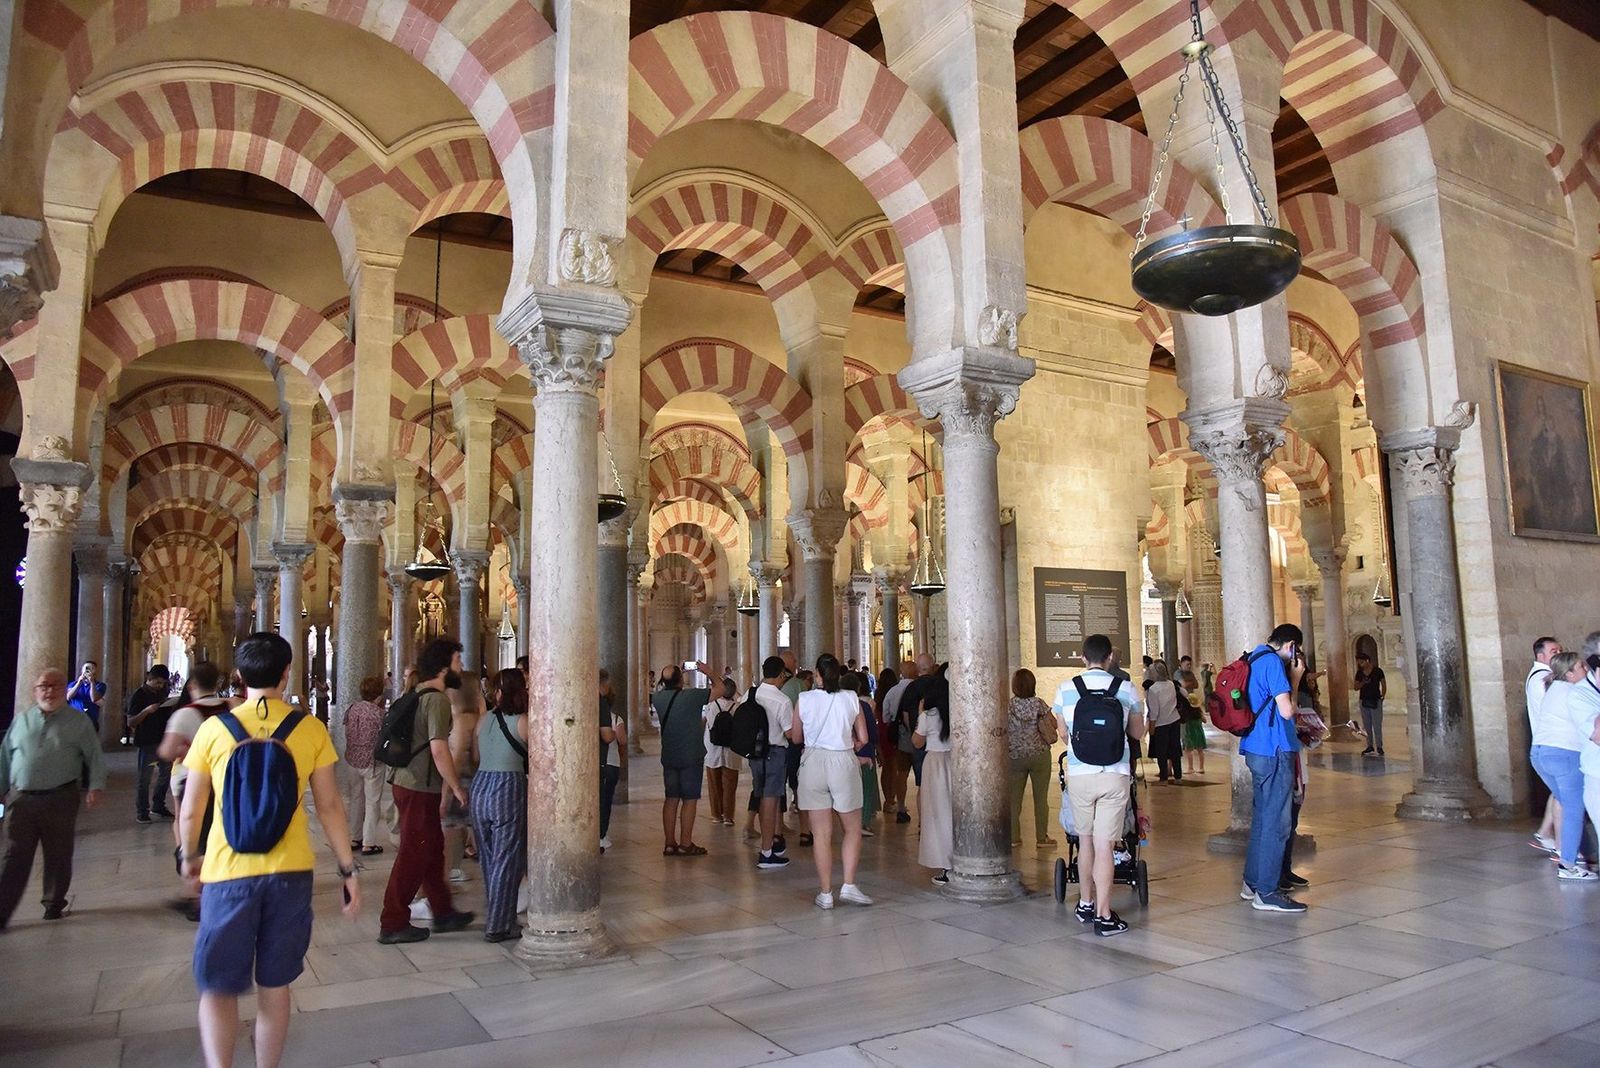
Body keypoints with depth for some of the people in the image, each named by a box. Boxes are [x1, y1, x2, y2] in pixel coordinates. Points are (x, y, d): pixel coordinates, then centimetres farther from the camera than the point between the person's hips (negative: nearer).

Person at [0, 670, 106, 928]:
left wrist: (96, 787, -11)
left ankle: (54, 904, 23)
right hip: (21, 799, 2)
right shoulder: (21, 720, 10)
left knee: (58, 856, 8)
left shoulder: (78, 722, 2)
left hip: (60, 800, -2)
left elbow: (95, 758, 0)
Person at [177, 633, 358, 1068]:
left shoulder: (214, 729, -3)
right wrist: (348, 870, 5)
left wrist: (189, 856, 23)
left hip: (228, 872, -1)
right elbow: (329, 807, -2)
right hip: (290, 871, 1)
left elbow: (192, 809, 5)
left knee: (218, 987, 10)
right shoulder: (311, 729, -3)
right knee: (274, 986, 16)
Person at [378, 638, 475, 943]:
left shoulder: (418, 695, 13)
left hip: (408, 782, 10)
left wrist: (444, 787, 26)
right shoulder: (437, 700, -17)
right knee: (413, 856, 1)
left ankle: (443, 913, 28)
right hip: (419, 789, -10)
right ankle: (393, 924, 10)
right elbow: (439, 750, -23)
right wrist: (456, 787, -13)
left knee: (433, 850, 17)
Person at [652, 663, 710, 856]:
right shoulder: (692, 696, -15)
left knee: (671, 799, 11)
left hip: (669, 757, 5)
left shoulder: (659, 698, -1)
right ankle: (685, 844, 2)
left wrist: (672, 676, 23)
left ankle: (670, 843, 14)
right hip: (691, 757, -5)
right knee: (690, 800, 1)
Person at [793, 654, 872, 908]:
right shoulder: (852, 698, -2)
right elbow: (862, 739, 1)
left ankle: (825, 892, 10)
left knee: (821, 834, 6)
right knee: (853, 829, 14)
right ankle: (849, 885, 4)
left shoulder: (805, 699, -3)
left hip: (813, 762, 1)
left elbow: (795, 737, 8)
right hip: (843, 763, 0)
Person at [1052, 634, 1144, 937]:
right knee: (1105, 845, 1)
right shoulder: (1126, 689, -3)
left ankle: (1085, 905, 29)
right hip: (1115, 775, -1)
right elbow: (1138, 733, 10)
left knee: (1085, 840, 17)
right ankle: (1103, 916, 3)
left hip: (1079, 774, 1)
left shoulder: (1065, 689, -2)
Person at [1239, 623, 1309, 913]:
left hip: (1257, 750, 10)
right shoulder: (1273, 662, -15)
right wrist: (1295, 677, -7)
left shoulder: (1255, 659, 16)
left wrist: (1292, 676, 15)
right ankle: (1266, 892, 0)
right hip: (1274, 751, -10)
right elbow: (1287, 710, -17)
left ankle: (1252, 882, 25)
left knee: (1262, 818, 17)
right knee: (1276, 822, -4)